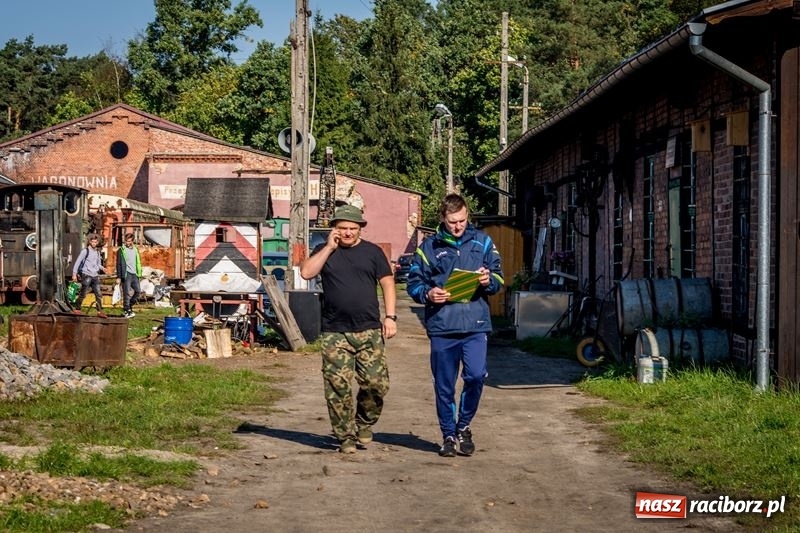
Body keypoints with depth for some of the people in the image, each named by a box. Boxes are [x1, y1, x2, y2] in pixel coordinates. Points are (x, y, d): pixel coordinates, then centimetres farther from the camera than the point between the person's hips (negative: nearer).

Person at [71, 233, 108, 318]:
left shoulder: (97, 252, 15)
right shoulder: (85, 251, -3)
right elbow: (77, 262, -4)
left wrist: (102, 268, 1)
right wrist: (74, 274, -9)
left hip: (95, 276, 6)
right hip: (86, 275, -5)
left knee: (99, 294, 0)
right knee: (83, 294, 0)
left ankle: (100, 311, 2)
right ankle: (77, 309, 12)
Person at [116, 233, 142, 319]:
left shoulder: (135, 250, 15)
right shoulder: (121, 250, -1)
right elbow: (119, 264, -3)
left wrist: (139, 273, 14)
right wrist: (118, 277, -8)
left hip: (134, 274, 5)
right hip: (126, 274, -5)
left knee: (138, 291, 0)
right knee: (127, 293, -7)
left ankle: (129, 305, 18)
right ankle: (127, 311, -4)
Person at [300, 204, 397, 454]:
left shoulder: (372, 252, 10)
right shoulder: (324, 251, 9)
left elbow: (387, 283, 8)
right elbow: (306, 272, -7)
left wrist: (390, 316, -3)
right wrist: (330, 247, -8)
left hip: (369, 331, 0)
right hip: (334, 333, 0)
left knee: (377, 383, -4)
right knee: (338, 386, -2)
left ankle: (364, 424, 21)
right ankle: (346, 436, 10)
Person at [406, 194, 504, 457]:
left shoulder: (482, 242, 10)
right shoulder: (429, 246, 7)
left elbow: (499, 278, 13)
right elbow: (413, 282, 9)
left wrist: (489, 280, -10)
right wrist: (427, 294, -12)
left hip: (475, 323, 0)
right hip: (441, 326, 0)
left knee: (476, 375, -15)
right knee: (444, 386, 6)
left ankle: (463, 426, 9)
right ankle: (449, 435, 22)